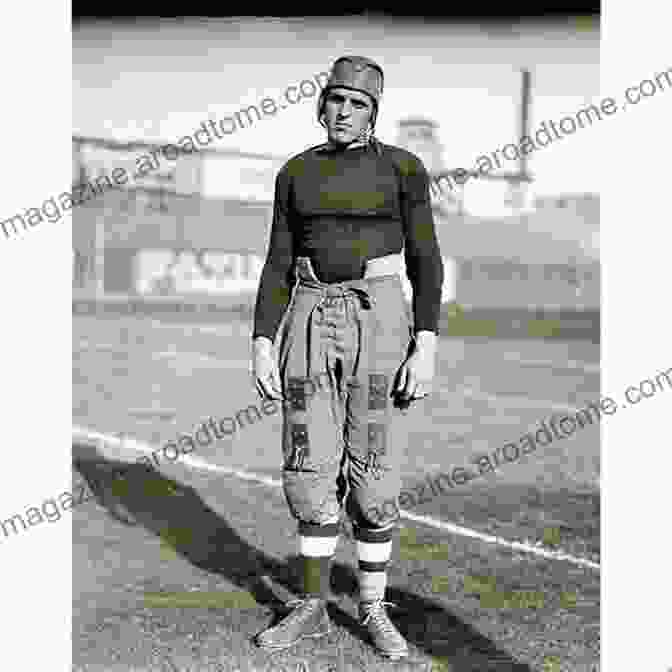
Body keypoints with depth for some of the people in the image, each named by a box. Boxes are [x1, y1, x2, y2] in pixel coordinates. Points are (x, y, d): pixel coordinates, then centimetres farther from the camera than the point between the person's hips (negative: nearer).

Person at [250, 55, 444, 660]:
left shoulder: (402, 168, 0)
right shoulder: (296, 173, 9)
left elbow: (425, 262, -2)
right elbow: (279, 266, 9)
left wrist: (426, 347, -11)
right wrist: (263, 344, 0)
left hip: (377, 319, -3)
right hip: (310, 321, 3)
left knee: (372, 470, 0)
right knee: (311, 469, 2)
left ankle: (374, 607, 16)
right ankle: (313, 607, 16)